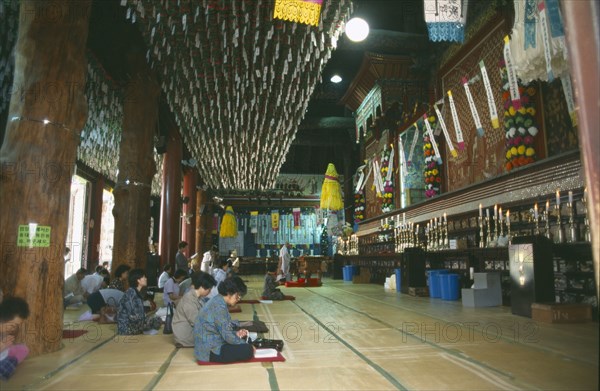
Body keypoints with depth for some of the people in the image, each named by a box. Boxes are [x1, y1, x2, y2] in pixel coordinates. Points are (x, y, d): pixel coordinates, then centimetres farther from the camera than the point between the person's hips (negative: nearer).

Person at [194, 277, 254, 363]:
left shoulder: (218, 301, 9)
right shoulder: (219, 306, -22)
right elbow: (227, 335, -23)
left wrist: (236, 333, 4)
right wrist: (246, 345, -11)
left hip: (210, 344, 10)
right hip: (209, 351, -10)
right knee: (248, 350, -19)